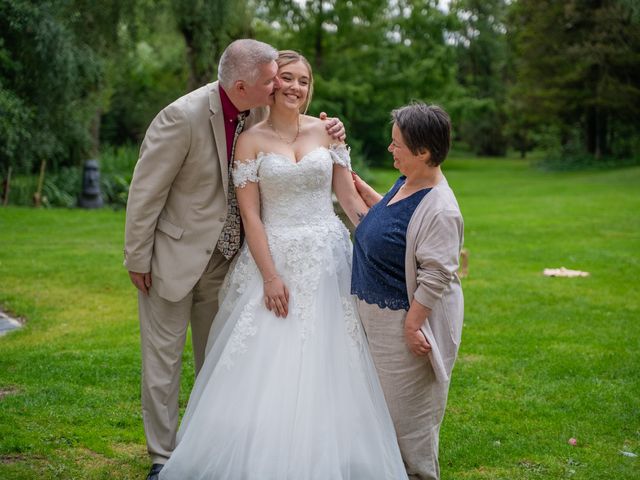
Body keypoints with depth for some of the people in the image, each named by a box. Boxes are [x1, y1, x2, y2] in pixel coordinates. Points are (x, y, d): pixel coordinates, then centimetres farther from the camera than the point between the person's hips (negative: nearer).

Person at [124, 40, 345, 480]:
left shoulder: (259, 113, -7)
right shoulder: (184, 117, -25)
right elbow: (145, 190, -17)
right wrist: (138, 259, -11)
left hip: (224, 256, 6)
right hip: (174, 255, -6)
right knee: (164, 357, 4)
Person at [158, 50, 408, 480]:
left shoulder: (327, 131, 6)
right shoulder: (251, 140, 0)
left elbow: (349, 197, 7)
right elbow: (250, 214, -5)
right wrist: (271, 276, -13)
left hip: (328, 260, 2)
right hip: (275, 257, -2)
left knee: (326, 368, 5)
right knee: (268, 367, -2)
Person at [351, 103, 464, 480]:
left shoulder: (439, 210, -27)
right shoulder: (406, 183, 2)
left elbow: (435, 277, -26)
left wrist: (412, 324, -23)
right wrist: (358, 185, 18)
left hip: (407, 318, -10)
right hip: (378, 313, 10)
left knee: (408, 405, 6)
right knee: (387, 398, 23)